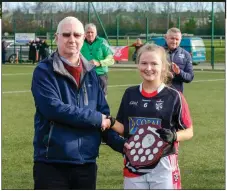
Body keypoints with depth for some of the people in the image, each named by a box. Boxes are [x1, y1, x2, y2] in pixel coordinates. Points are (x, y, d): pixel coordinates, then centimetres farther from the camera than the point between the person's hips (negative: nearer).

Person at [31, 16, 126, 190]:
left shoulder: (91, 73, 11)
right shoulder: (44, 71, -5)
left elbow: (104, 114, 11)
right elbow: (53, 108, -20)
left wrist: (121, 144, -5)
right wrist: (96, 118, -14)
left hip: (86, 163, 5)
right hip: (52, 164, -5)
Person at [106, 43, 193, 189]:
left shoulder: (174, 96, -6)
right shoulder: (130, 94, 6)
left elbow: (188, 131, -1)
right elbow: (124, 128, 11)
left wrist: (174, 136, -20)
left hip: (163, 167, -4)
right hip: (134, 165, 4)